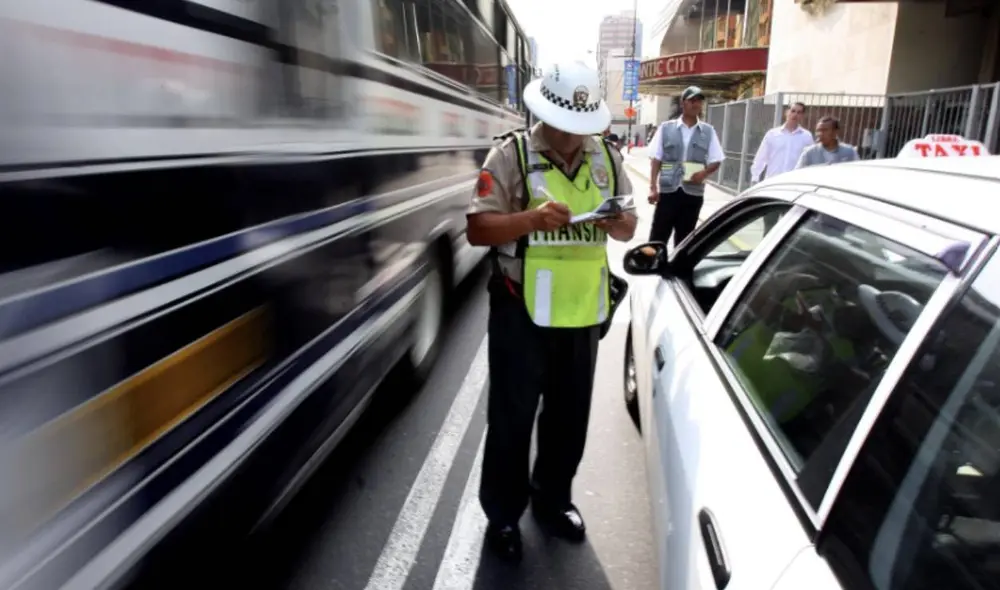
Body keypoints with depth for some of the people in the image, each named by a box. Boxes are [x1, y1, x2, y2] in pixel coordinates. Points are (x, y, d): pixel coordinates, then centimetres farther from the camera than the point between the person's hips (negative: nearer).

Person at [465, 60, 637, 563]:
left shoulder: (607, 157, 7)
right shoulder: (511, 154, -8)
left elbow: (628, 228, 11)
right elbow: (478, 229, -13)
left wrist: (617, 221, -13)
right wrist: (531, 219, -30)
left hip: (583, 312, 5)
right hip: (522, 312, -4)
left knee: (569, 416, 18)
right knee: (512, 418, 8)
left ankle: (552, 499, 41)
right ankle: (503, 515, 28)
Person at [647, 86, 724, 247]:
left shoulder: (708, 131, 6)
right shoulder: (666, 128, 2)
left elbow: (716, 161, 9)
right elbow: (655, 160, 1)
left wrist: (704, 173, -12)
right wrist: (653, 188, -8)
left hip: (693, 193, 2)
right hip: (667, 190, -2)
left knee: (684, 239, 11)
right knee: (658, 237, -1)